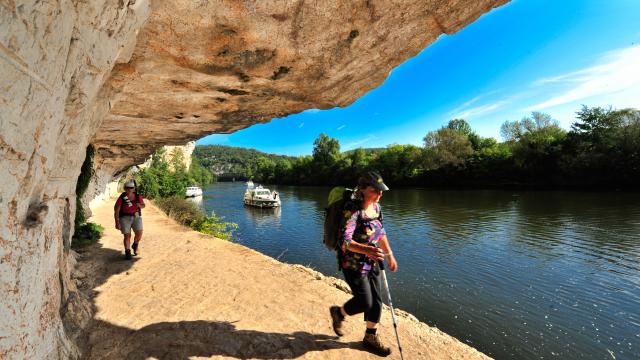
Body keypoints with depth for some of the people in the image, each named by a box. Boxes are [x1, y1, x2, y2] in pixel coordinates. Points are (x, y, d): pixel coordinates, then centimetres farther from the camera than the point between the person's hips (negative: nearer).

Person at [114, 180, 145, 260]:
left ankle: (135, 245, 22)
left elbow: (143, 205, 12)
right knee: (127, 236, -1)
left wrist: (139, 205, -13)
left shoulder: (138, 196, -3)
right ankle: (127, 252, 16)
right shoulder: (122, 197, -11)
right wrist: (117, 222, -11)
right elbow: (116, 210, -8)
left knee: (139, 233, -9)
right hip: (125, 218, -2)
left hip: (136, 217, 2)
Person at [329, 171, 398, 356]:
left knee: (377, 301, 15)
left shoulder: (376, 207, 0)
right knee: (365, 303, 4)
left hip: (371, 263, 7)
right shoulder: (353, 211, -25)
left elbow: (381, 233, 12)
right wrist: (366, 249, -45)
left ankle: (371, 337, 38)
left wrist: (390, 255, 15)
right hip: (353, 264, -7)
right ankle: (338, 312, 34)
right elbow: (344, 241, -29)